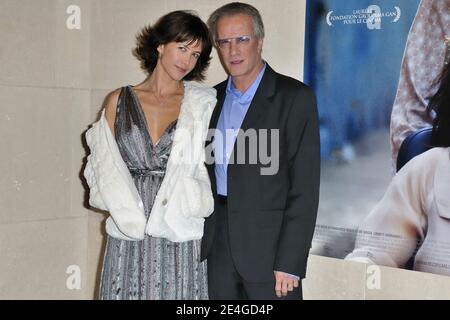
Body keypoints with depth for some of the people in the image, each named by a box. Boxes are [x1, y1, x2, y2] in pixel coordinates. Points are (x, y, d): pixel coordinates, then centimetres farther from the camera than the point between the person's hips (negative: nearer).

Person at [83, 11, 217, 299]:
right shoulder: (119, 101, 8)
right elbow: (105, 166, 6)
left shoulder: (203, 104, 4)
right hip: (127, 238, 1)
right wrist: (128, 213, -5)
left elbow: (213, 163, 1)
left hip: (182, 239, -1)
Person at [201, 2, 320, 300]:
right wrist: (200, 237, 7)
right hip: (217, 246, 5)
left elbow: (305, 187, -11)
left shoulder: (295, 97, -7)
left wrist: (290, 263, -15)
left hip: (268, 246, -5)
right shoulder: (214, 98, 10)